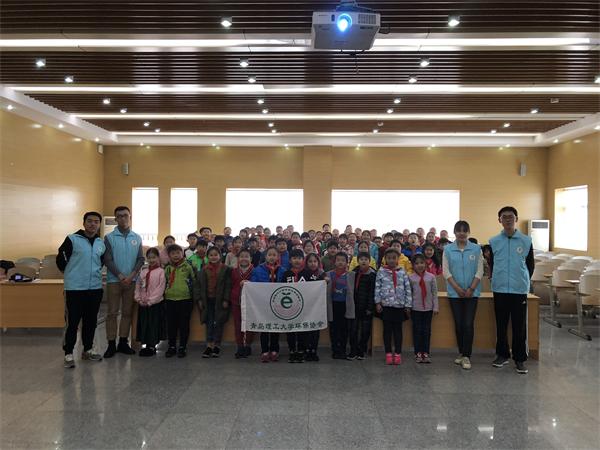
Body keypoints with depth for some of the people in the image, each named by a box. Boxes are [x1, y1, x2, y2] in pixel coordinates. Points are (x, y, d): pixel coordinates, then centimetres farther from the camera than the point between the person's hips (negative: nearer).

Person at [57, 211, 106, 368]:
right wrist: (71, 273, 7)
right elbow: (60, 259, -3)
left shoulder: (101, 243, 9)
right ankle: (68, 353, 11)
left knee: (91, 321, 13)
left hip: (95, 288, 5)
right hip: (74, 288, -5)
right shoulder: (72, 239, -7)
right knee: (72, 322, 0)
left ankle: (88, 350, 26)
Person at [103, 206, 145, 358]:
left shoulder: (137, 238, 7)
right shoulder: (109, 237, -1)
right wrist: (120, 276, -14)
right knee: (112, 313, 0)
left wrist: (131, 276, -9)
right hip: (114, 280, -2)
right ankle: (111, 344, 7)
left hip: (131, 281, 3)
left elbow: (141, 259, 4)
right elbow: (108, 260, -6)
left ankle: (123, 343, 17)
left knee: (127, 312, 7)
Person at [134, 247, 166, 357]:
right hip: (143, 304, 5)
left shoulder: (161, 271, -7)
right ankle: (146, 345, 21)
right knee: (144, 325, 10)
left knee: (154, 325, 1)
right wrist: (139, 299, -3)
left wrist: (150, 301, -15)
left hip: (155, 303, -5)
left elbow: (160, 289, -13)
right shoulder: (143, 271, 10)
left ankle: (152, 347, 11)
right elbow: (138, 286, 10)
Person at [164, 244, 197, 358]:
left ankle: (183, 347, 15)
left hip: (185, 299, -3)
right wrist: (163, 296, 13)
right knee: (171, 324, 9)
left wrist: (195, 297, -3)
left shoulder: (188, 267, -2)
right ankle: (172, 346, 20)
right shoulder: (168, 268, 9)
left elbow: (194, 281, -1)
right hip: (170, 299, 4)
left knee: (184, 324, 4)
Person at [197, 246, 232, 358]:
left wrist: (226, 300, -10)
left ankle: (217, 346, 13)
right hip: (207, 300, 3)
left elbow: (228, 286, -4)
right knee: (209, 323, 4)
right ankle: (209, 346, 9)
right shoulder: (204, 270, 8)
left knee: (218, 323, 3)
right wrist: (200, 299, 3)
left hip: (220, 300, -3)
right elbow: (200, 285, 9)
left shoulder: (225, 269, -2)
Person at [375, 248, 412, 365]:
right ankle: (388, 353, 13)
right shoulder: (381, 271, 1)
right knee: (387, 329, 6)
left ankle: (398, 354, 14)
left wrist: (408, 305, 0)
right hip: (386, 304, -1)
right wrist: (378, 302, -5)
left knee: (398, 329, 7)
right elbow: (377, 287, 0)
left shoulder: (402, 272, 3)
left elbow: (407, 289, 3)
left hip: (399, 305, 1)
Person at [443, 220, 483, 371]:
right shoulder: (448, 249, 1)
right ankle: (461, 352, 21)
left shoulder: (476, 249, 0)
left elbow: (479, 271, -1)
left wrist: (471, 288, -9)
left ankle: (467, 356, 1)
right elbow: (446, 271, -2)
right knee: (458, 324, 7)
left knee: (468, 324, -6)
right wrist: (457, 288, -9)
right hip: (454, 292, 1)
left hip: (472, 292, -1)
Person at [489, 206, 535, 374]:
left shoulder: (526, 241, 0)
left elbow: (531, 264, 8)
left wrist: (524, 280, 10)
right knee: (501, 325, 10)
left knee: (520, 326, 3)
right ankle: (502, 354, 24)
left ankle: (520, 359, 15)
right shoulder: (494, 241, 2)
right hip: (500, 289, 1)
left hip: (520, 289, -1)